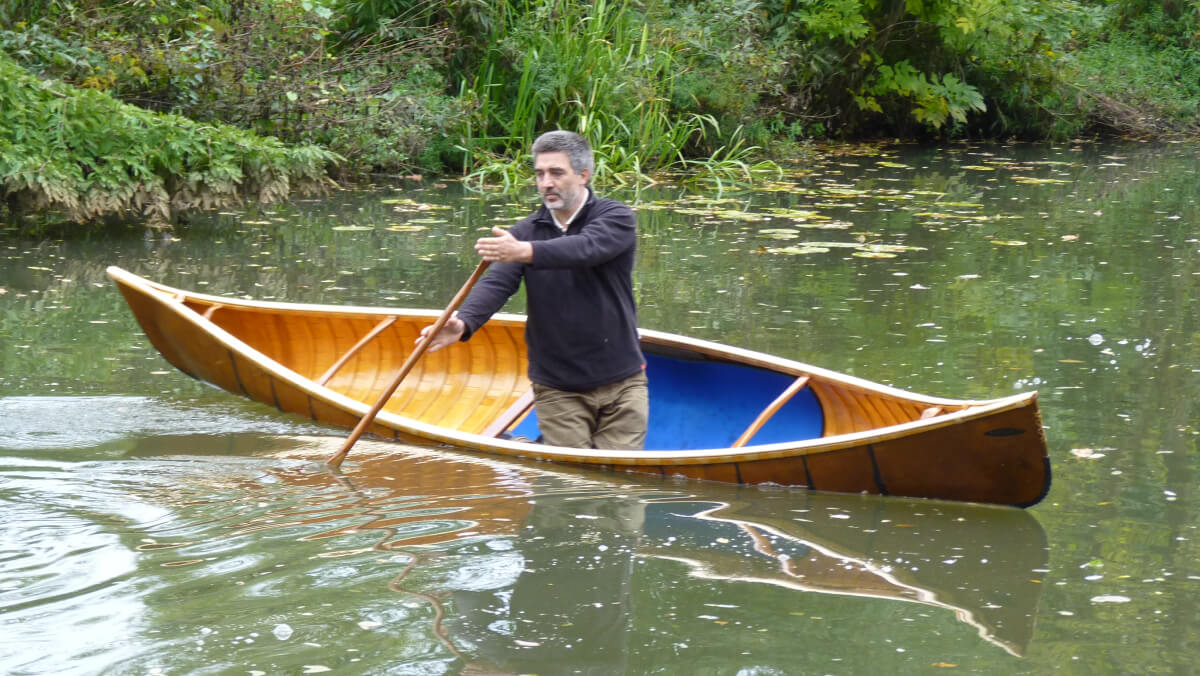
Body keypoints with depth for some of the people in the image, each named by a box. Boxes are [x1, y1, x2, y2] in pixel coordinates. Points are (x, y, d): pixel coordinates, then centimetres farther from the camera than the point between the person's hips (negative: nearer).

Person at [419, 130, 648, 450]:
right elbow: (496, 283, -12)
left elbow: (585, 249, -28)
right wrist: (463, 322, -32)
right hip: (556, 390, 2)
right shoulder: (527, 230, 4)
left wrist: (525, 252, -44)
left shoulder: (616, 218, -5)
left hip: (621, 384, -2)